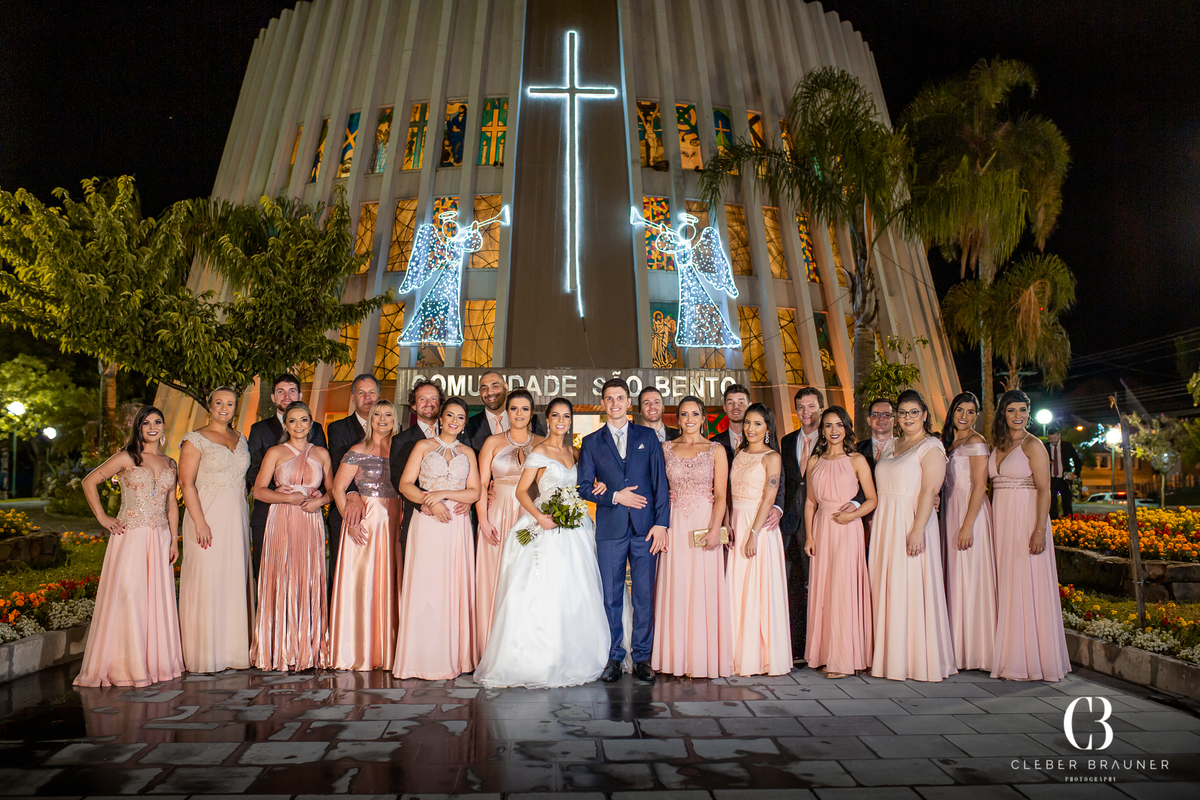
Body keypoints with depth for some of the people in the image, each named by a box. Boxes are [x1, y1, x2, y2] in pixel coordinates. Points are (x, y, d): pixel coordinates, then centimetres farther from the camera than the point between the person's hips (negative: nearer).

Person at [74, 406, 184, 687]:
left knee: (157, 598, 6)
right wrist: (102, 518, -5)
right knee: (126, 596, -6)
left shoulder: (170, 464, 14)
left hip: (159, 538, 4)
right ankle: (123, 665, 4)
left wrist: (174, 539, 9)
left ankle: (156, 661, 17)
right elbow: (89, 482, -1)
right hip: (130, 537, -4)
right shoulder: (127, 458, 0)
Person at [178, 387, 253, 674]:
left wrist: (245, 520, 9)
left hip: (237, 518, 6)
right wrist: (200, 521, -17)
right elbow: (186, 483, -9)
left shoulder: (240, 439, 14)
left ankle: (233, 650, 15)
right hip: (208, 516, -5)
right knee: (205, 582, -3)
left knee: (235, 581, 7)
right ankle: (205, 654, 5)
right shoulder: (195, 439, -3)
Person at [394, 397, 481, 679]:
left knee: (456, 587, 1)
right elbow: (405, 484, 1)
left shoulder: (468, 452, 14)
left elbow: (474, 492, 5)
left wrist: (443, 494, -9)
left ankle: (455, 656, 8)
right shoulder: (423, 446, 9)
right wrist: (429, 502, -13)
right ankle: (425, 658, 2)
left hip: (458, 526, 2)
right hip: (426, 524, -2)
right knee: (425, 585, -5)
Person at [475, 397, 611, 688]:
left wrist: (598, 486, 2)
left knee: (574, 594, 6)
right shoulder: (539, 452, -3)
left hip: (574, 530, 6)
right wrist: (539, 516, -21)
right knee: (544, 594, -8)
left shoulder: (574, 452, 14)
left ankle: (570, 659, 16)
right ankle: (538, 662, 1)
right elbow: (521, 491, -7)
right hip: (548, 529, -6)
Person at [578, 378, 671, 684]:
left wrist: (661, 523, -5)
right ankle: (613, 658, 16)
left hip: (645, 528, 0)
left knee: (644, 595, 4)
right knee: (611, 596, 4)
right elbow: (583, 486, 6)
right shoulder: (591, 442, 10)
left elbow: (660, 483, 4)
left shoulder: (648, 437, 10)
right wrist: (615, 496, -9)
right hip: (610, 529, 0)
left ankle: (642, 658, 15)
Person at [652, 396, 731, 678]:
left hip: (705, 524, -1)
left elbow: (720, 495, -2)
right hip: (675, 525, 2)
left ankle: (702, 660, 9)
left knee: (703, 590, 0)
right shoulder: (666, 448, 8)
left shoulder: (716, 450, 3)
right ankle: (676, 659, 12)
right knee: (675, 590, 3)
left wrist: (714, 529, -14)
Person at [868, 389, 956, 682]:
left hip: (910, 522, -7)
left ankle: (917, 660, 6)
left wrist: (918, 530, -23)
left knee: (911, 589, -4)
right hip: (884, 525, 7)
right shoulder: (889, 446, 16)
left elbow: (929, 491, -15)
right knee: (885, 589, 8)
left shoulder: (931, 447, -5)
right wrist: (874, 523, 8)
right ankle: (890, 657, 16)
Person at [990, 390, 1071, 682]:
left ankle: (1032, 660, 5)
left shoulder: (1033, 445, -6)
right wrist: (994, 523, 7)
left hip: (1026, 520, -6)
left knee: (1027, 585, -3)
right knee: (1006, 586, 9)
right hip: (1001, 520, 6)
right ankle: (1010, 657, 16)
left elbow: (1044, 490, -12)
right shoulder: (997, 446, 13)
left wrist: (1040, 530, -20)